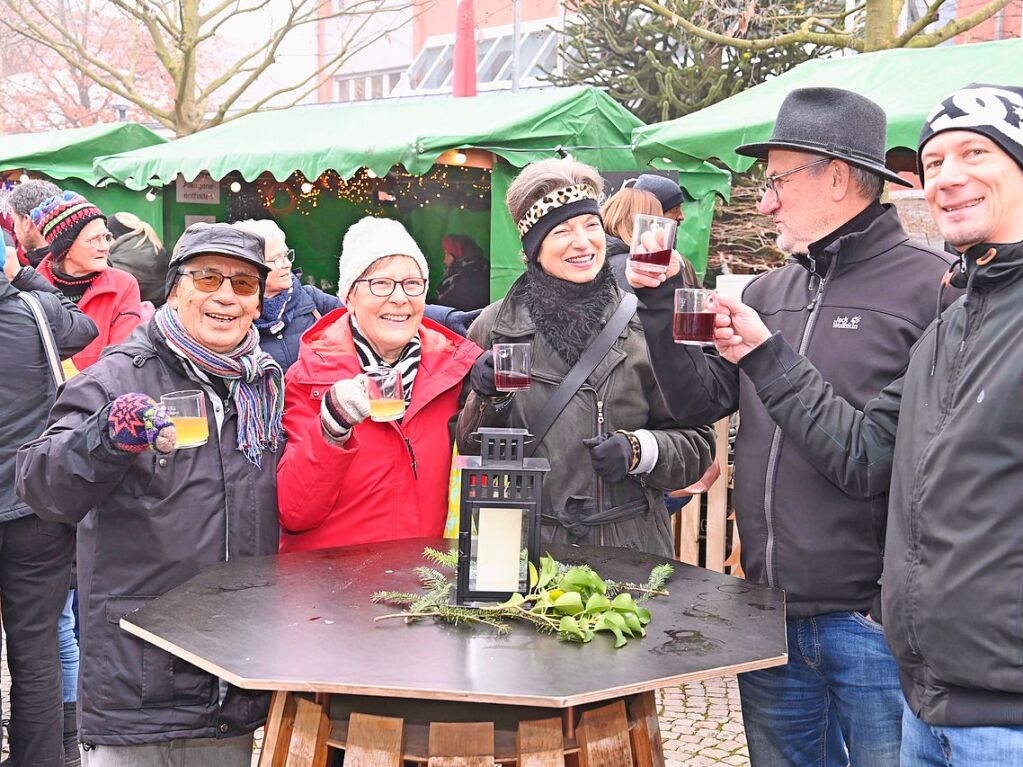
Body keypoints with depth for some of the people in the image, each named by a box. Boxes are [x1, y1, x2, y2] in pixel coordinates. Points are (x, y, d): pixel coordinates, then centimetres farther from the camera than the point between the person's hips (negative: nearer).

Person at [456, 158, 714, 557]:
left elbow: (696, 448, 4)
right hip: (525, 545, 1)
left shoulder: (644, 325, -1)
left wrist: (639, 451, -14)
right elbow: (471, 449, 8)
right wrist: (488, 403, -10)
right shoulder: (495, 326, 2)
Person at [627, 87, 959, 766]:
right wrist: (661, 305, 0)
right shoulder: (768, 293, 12)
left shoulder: (929, 287, -10)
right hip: (771, 615, 7)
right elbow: (700, 400, 10)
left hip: (871, 623, -6)